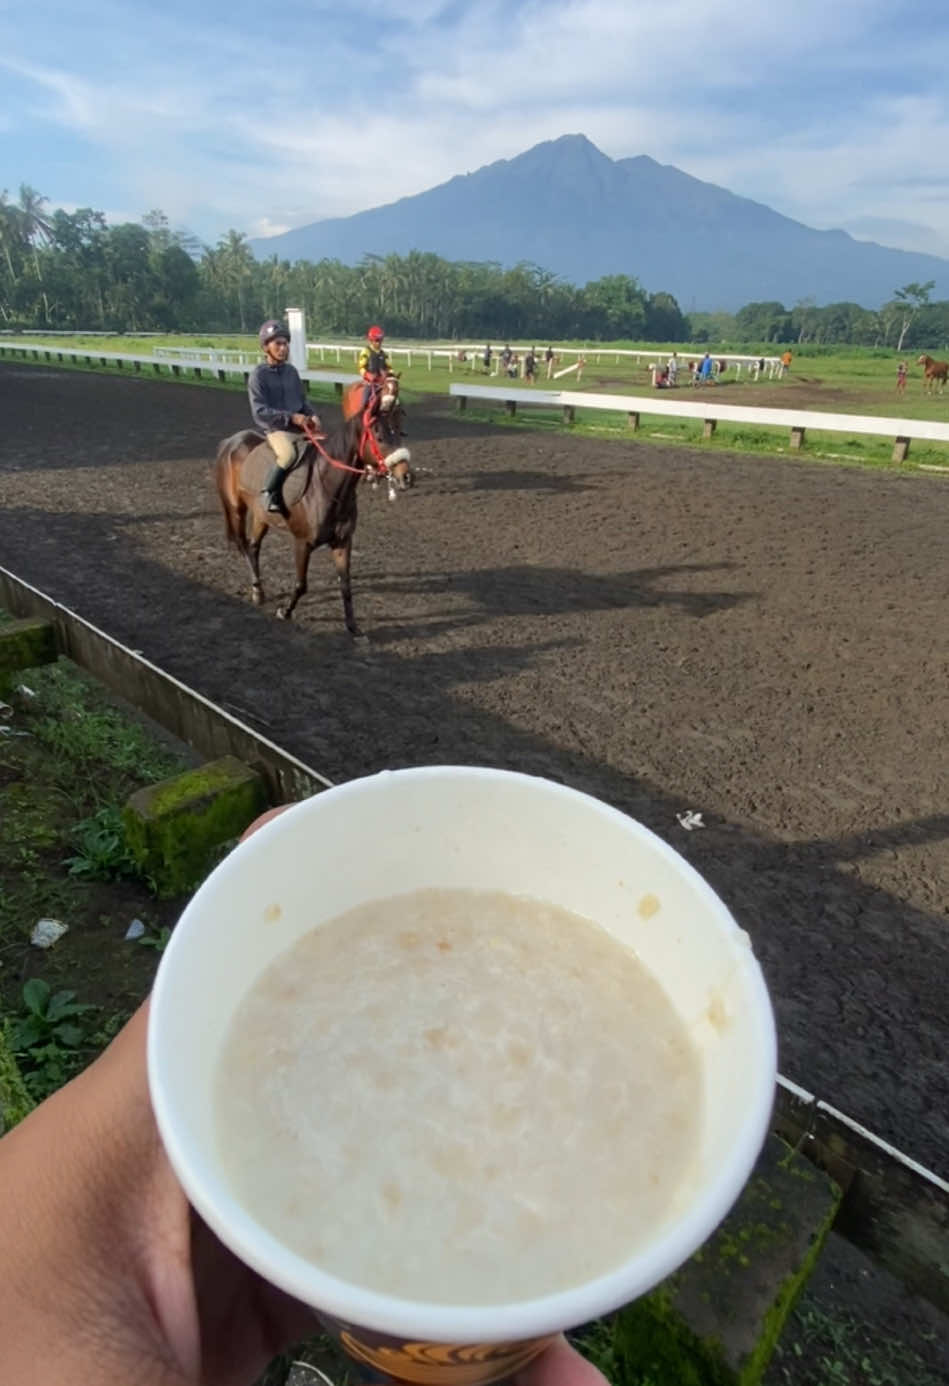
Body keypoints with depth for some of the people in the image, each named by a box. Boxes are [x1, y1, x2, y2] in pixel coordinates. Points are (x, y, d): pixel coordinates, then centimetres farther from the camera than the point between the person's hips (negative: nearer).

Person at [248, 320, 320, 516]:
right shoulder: (259, 375, -5)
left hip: (301, 427, 6)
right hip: (276, 429, -6)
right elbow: (259, 412, -13)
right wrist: (291, 417, -22)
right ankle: (269, 493, -18)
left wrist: (313, 415, -3)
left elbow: (303, 400, 20)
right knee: (288, 454, -35)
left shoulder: (292, 371, 12)